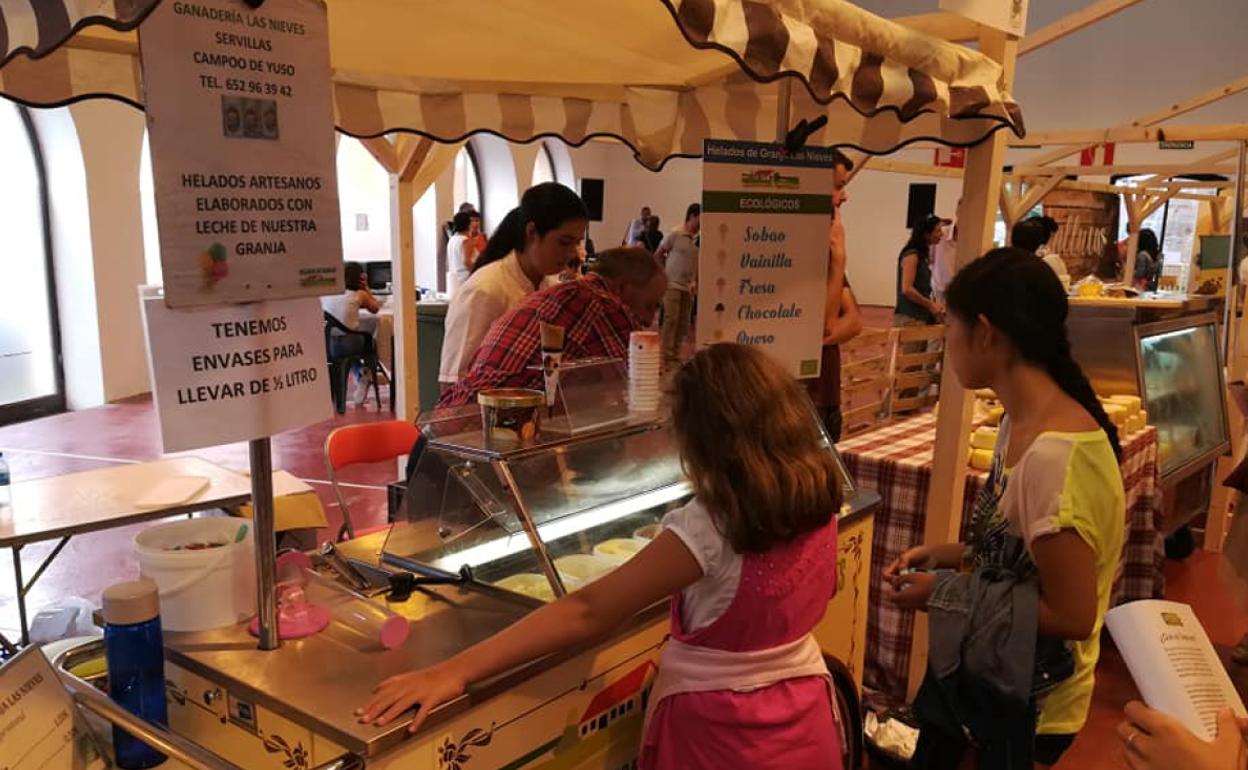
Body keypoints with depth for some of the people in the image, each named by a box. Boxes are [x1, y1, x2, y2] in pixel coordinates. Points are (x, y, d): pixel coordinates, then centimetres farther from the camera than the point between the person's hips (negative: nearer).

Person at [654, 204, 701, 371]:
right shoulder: (675, 234, -8)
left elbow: (699, 263, 9)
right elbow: (658, 254, 2)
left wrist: (695, 281, 0)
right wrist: (664, 273, 2)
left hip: (688, 286, 4)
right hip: (672, 284, -4)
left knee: (684, 322, 7)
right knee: (671, 319, -6)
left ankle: (675, 355, 18)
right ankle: (667, 357, 0)